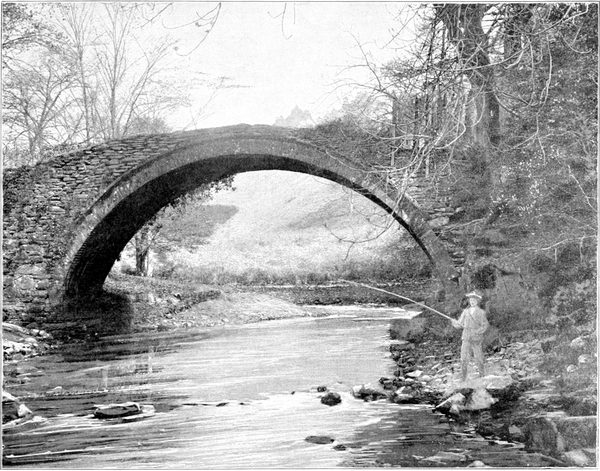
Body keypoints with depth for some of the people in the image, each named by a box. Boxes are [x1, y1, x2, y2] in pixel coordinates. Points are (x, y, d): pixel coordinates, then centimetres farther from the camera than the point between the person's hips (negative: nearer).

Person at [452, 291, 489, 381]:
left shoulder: (481, 312, 0)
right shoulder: (466, 312, 11)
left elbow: (485, 325, -9)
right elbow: (460, 324, 10)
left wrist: (477, 332, -24)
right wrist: (455, 323, -12)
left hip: (477, 340, -2)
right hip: (466, 339, 2)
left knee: (478, 360, 3)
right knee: (464, 360, -6)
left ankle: (482, 376, 24)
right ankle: (463, 379, -1)